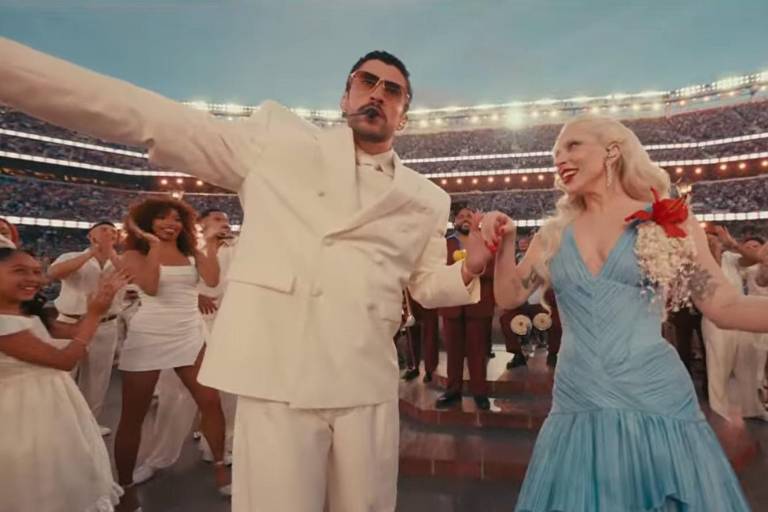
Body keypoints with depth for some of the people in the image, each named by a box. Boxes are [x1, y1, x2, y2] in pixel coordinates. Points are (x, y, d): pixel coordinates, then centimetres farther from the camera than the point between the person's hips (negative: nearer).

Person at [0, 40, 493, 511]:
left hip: (368, 385, 3)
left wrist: (470, 267, -6)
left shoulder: (427, 198, 11)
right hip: (278, 378, -2)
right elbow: (144, 115, 1)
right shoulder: (277, 139, 4)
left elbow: (428, 284, 16)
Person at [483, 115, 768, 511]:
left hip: (654, 400, -2)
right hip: (579, 406, 2)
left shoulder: (672, 223, 1)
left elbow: (724, 306, -1)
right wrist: (505, 244, -5)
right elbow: (509, 296, 10)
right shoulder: (555, 233, 7)